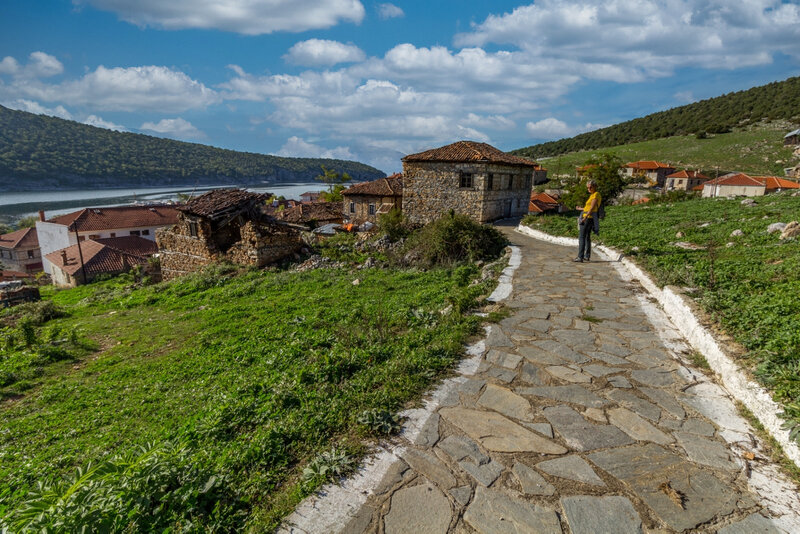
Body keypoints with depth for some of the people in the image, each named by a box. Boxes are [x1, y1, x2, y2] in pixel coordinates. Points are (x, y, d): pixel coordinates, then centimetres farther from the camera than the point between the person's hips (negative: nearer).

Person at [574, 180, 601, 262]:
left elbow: (592, 207, -20)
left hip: (588, 218, -11)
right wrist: (580, 208, 35)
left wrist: (585, 217, -28)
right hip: (590, 218, 11)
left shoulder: (596, 195, -11)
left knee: (581, 237, -13)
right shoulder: (593, 195, 17)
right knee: (587, 237, 16)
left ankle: (580, 257, -17)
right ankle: (587, 256, 23)